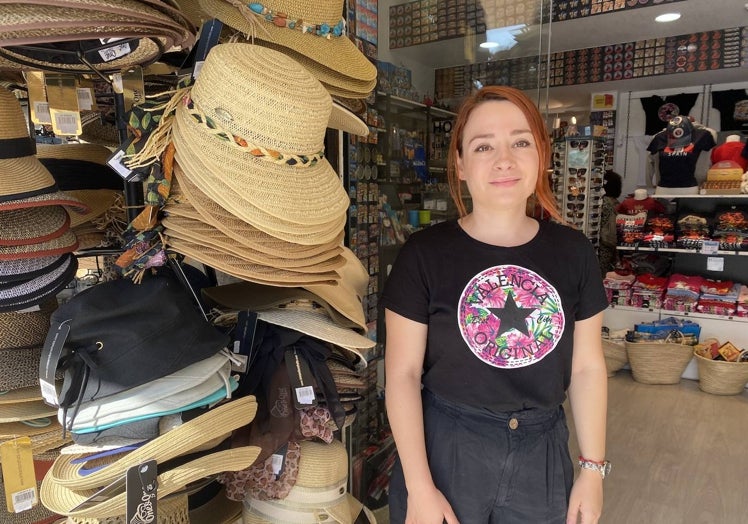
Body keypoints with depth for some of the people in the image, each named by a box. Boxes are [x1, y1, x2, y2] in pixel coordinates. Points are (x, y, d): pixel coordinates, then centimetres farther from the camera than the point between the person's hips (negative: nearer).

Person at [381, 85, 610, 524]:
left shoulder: (573, 252, -2)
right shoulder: (424, 255, -12)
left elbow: (587, 367, 3)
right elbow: (403, 373, -11)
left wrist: (593, 468, 3)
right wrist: (419, 488, -12)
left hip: (542, 454, 3)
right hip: (445, 450, -2)